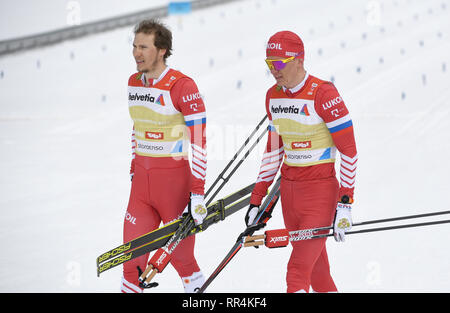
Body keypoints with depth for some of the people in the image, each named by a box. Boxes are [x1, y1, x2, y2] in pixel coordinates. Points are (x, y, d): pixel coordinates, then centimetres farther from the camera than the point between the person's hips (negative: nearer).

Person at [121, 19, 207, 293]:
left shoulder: (182, 86, -15)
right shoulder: (134, 83, 8)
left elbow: (198, 141, -16)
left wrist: (198, 192, -19)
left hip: (175, 177, -6)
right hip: (143, 178, 6)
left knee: (180, 253, 3)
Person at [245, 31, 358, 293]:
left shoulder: (323, 94, -16)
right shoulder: (273, 96, 6)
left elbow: (349, 150, -13)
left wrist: (345, 203, -16)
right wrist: (257, 198, 13)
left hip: (321, 192, -7)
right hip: (288, 190, 7)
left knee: (298, 273, -12)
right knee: (316, 270, 11)